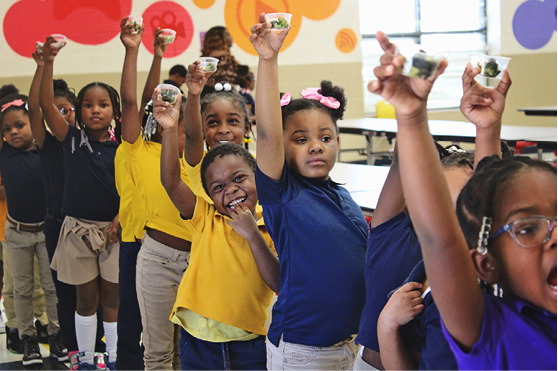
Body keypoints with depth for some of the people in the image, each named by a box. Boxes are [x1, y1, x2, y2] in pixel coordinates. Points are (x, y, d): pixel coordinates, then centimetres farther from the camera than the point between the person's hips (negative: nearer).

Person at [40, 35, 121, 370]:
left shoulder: (121, 148, -3)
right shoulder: (72, 140, -3)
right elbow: (46, 104, -14)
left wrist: (121, 217, -14)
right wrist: (48, 62, -24)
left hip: (113, 229, 0)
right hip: (78, 228, 0)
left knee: (112, 299, 9)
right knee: (87, 299, 11)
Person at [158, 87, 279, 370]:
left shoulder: (269, 229, 0)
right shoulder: (205, 220, 1)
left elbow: (280, 284, -12)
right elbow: (171, 182, -12)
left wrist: (252, 235, -15)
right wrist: (170, 129, -20)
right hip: (199, 343, 1)